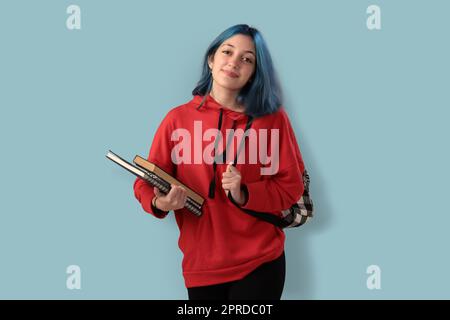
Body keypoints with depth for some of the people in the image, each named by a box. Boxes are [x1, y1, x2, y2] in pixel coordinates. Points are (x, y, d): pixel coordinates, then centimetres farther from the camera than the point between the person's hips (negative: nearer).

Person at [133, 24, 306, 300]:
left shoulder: (272, 118, -3)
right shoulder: (178, 119, -2)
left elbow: (291, 186, -2)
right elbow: (146, 182, 1)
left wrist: (244, 195, -18)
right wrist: (159, 203, -21)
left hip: (260, 262, -1)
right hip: (201, 266, 1)